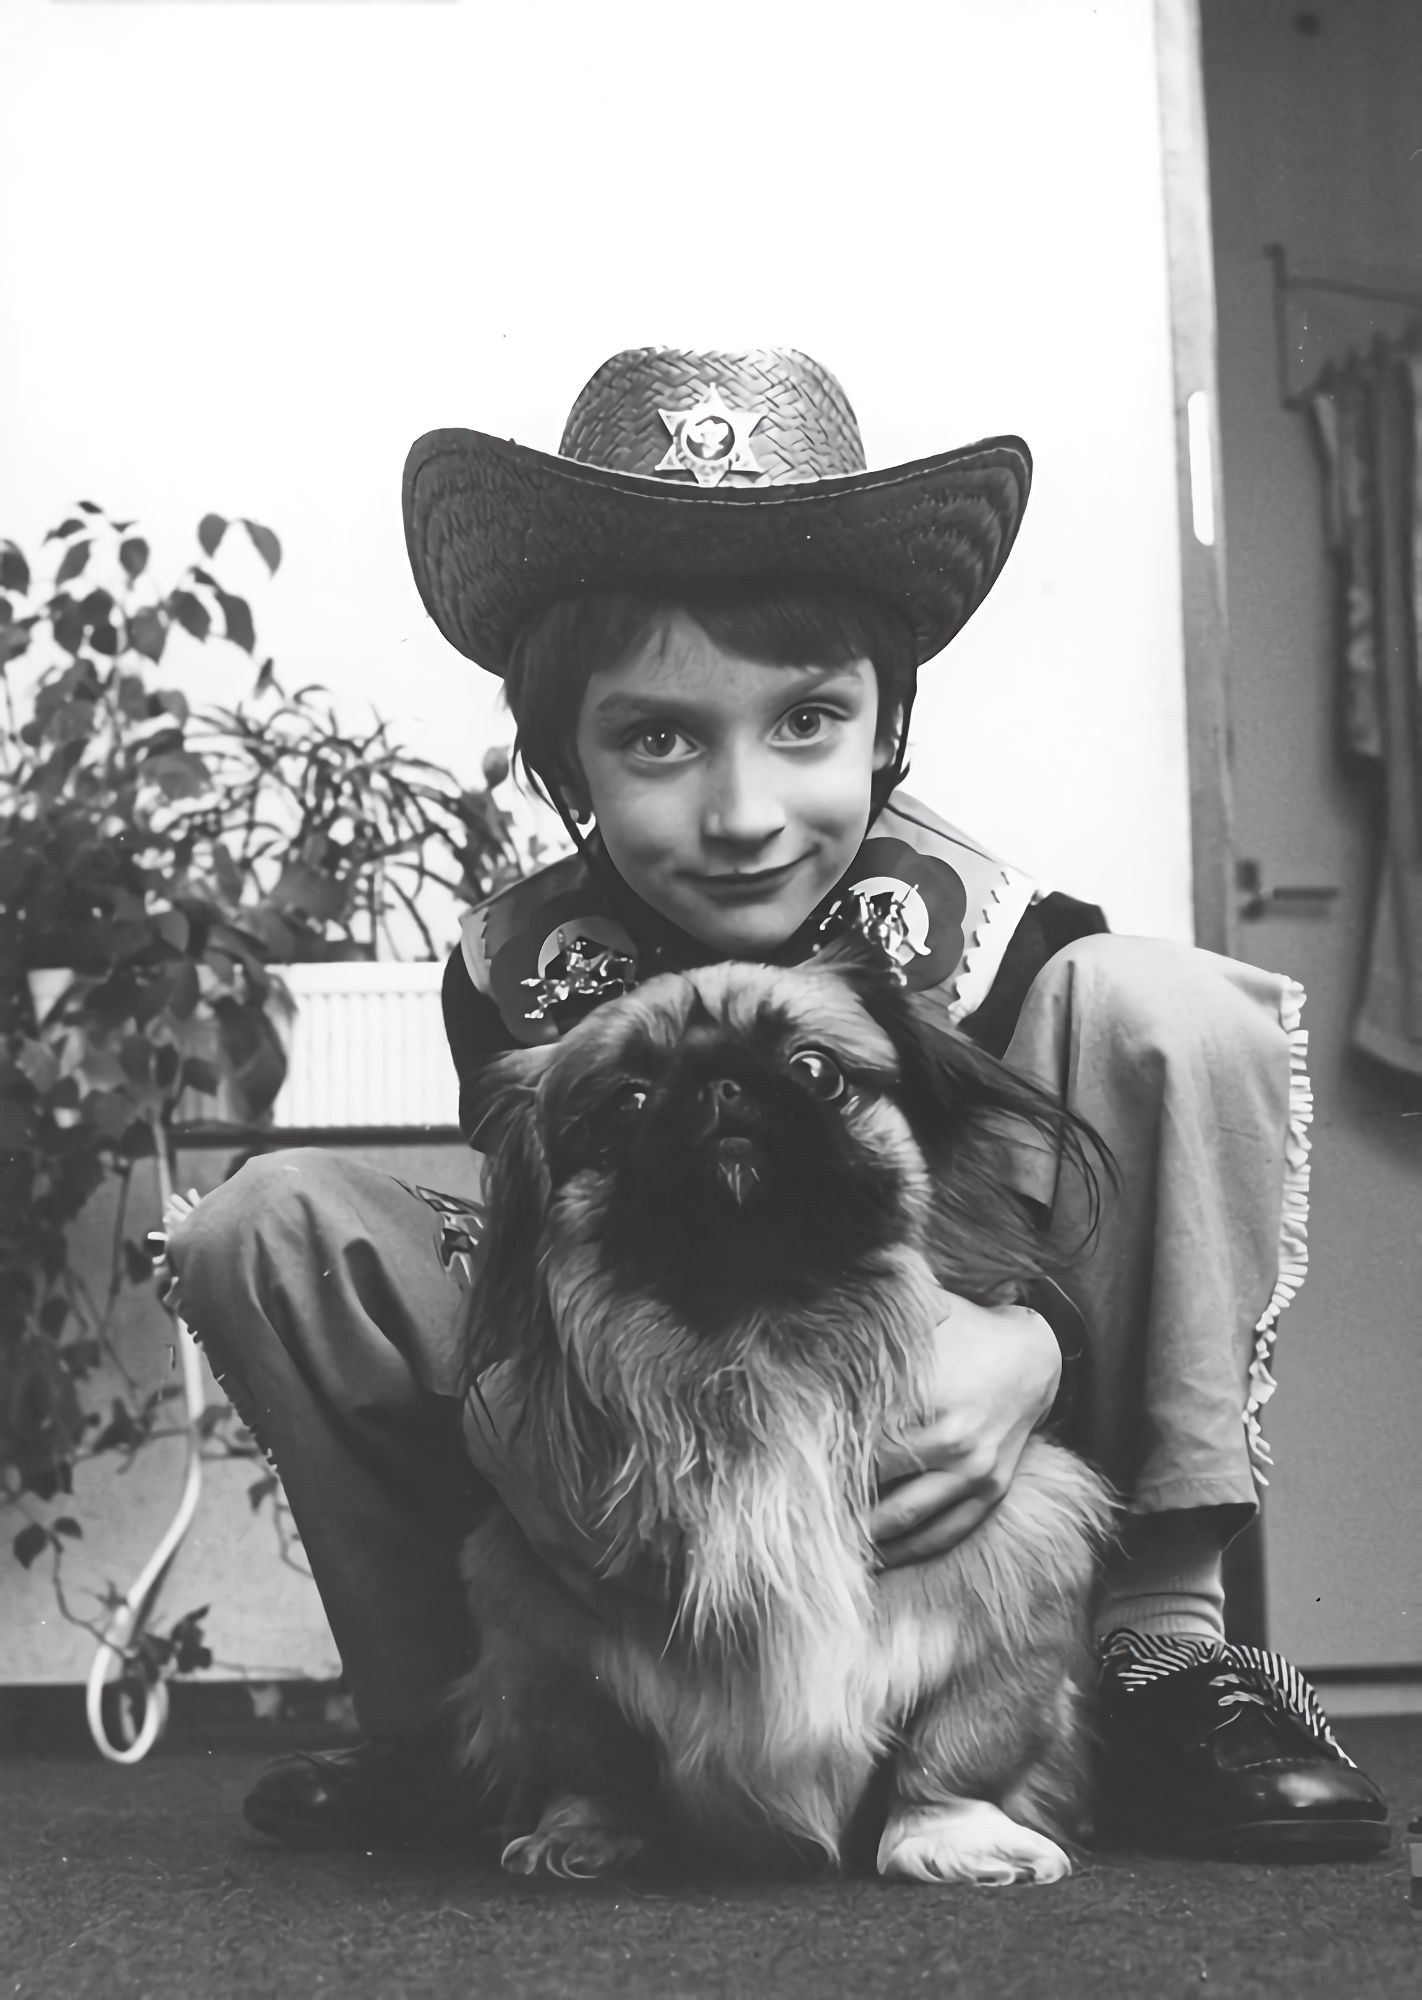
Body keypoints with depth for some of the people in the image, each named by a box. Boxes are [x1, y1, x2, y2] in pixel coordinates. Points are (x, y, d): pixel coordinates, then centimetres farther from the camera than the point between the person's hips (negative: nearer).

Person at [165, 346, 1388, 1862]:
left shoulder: (974, 933, -19)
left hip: (926, 1476, -2)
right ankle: (434, 1724, 1)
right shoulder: (517, 969, -13)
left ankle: (1167, 1648, -18)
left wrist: (1033, 1342, -41)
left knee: (1158, 1011, -24)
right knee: (265, 1224, -17)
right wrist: (502, 1399, -33)